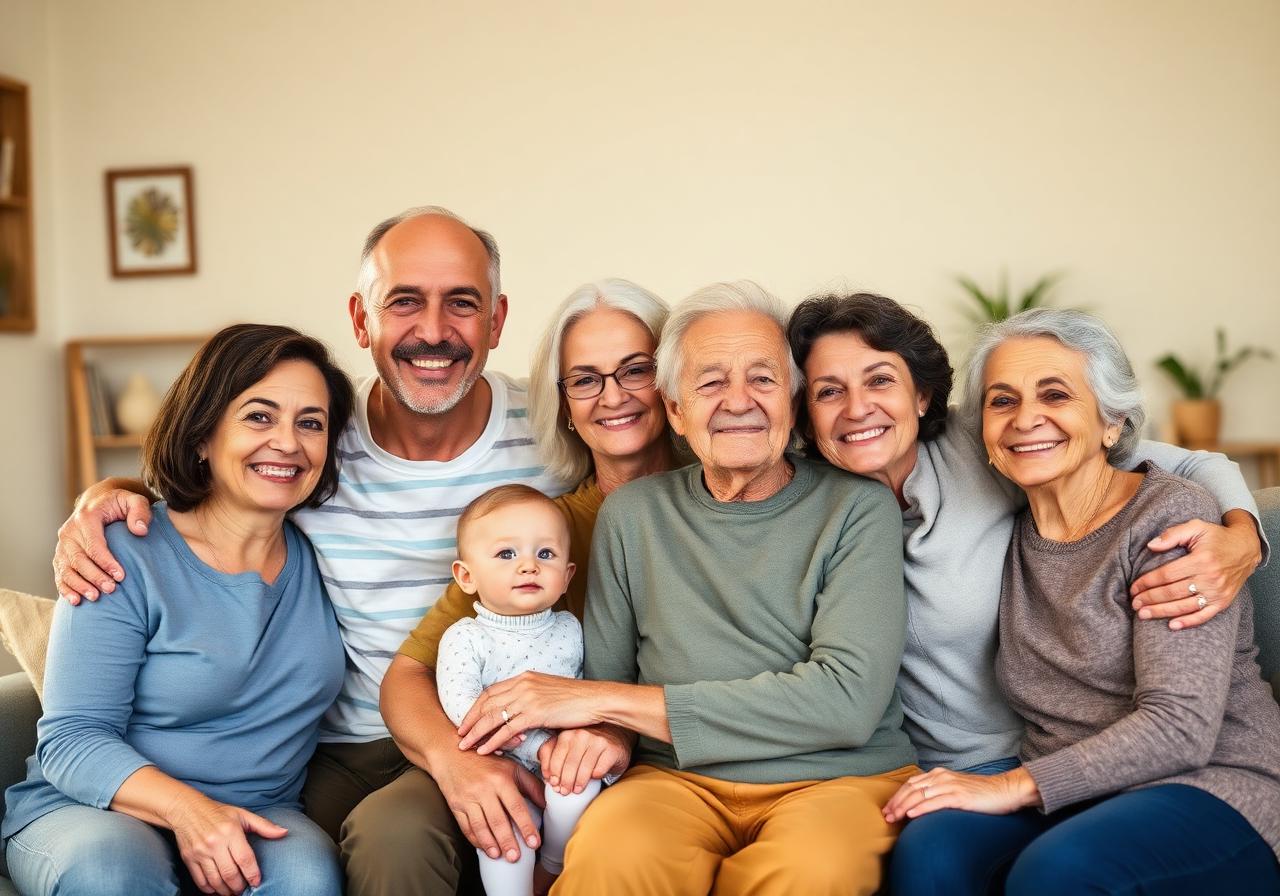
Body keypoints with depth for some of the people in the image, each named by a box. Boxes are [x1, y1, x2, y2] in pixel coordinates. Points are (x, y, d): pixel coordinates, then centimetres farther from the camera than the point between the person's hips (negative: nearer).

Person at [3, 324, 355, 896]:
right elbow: (72, 740, -12)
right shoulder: (126, 556, -9)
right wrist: (184, 808, -28)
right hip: (94, 810, -2)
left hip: (257, 820, 2)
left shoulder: (322, 558, 5)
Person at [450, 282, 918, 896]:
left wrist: (608, 700, -15)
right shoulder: (631, 513, 9)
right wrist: (606, 731, -14)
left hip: (841, 777, -1)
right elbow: (605, 670, 14)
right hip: (677, 779, 2)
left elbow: (848, 699, -13)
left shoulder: (857, 508, 0)